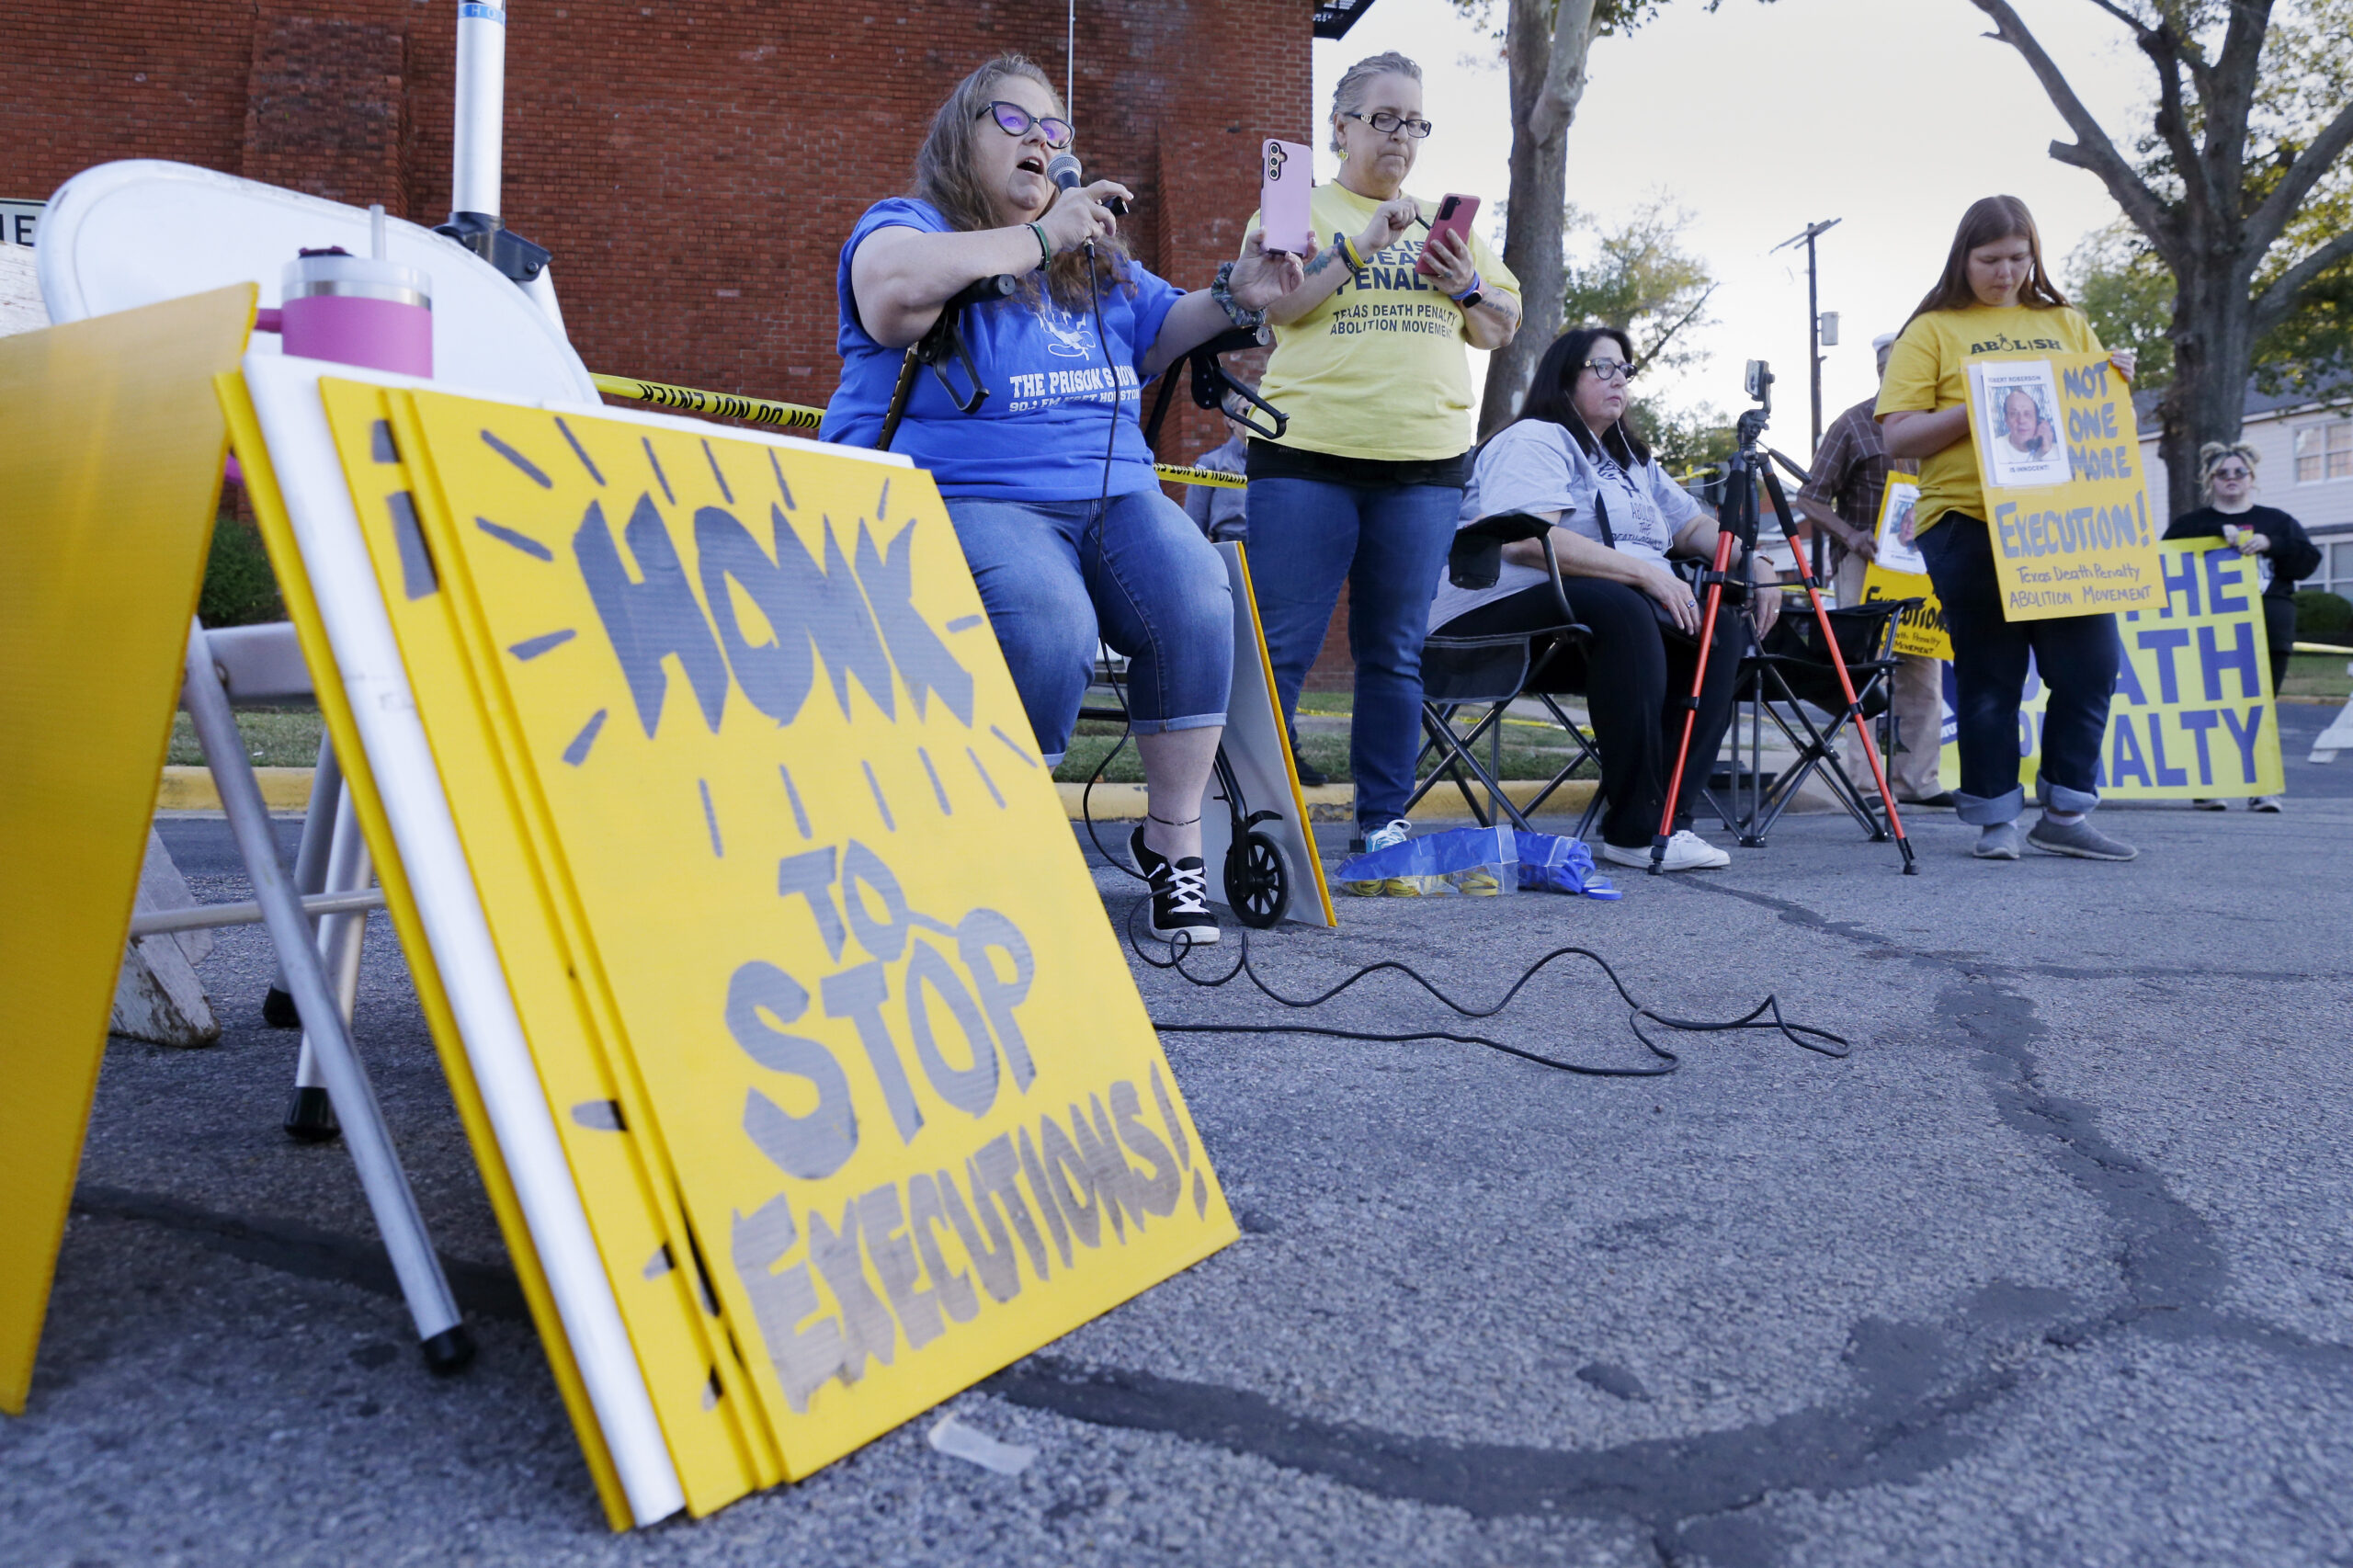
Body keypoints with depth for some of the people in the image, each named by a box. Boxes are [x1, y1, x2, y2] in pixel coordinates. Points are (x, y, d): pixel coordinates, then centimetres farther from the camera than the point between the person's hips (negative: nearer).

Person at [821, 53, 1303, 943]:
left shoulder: (1096, 258, 26)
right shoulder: (906, 226, 5)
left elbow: (1161, 335, 32)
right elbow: (897, 288, -19)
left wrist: (1235, 298, 11)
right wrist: (1037, 239, -13)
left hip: (1111, 491, 6)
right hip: (963, 494, -5)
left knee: (1196, 602, -24)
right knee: (1050, 628, -35)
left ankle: (1173, 837, -12)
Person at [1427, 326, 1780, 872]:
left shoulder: (1631, 459, 26)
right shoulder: (1533, 441, -3)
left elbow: (1697, 527, 26)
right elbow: (1527, 541, -21)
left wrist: (1755, 563, 4)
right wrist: (1644, 571, -22)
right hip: (1499, 609, -8)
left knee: (1723, 622, -13)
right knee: (1621, 608, -36)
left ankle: (1667, 814, -20)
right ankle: (1637, 829, -34)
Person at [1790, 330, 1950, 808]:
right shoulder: (1853, 425, -1)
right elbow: (1810, 499, -3)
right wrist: (1850, 535, -18)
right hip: (1867, 557, -5)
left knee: (1923, 670, 4)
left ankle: (1917, 780, 9)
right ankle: (1867, 781, -6)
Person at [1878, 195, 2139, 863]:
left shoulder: (2066, 324, 18)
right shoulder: (1931, 332, 5)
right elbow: (1898, 436, -4)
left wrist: (2114, 384, 1)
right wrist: (1975, 408, -17)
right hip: (1967, 525, -4)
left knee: (2091, 663, -2)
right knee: (1990, 678, 0)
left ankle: (2067, 813, 11)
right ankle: (1997, 820, 12)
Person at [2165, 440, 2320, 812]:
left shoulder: (2278, 522, 18)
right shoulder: (2189, 524, 13)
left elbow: (2308, 562, 6)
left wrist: (2268, 544, -10)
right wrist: (2221, 538, -13)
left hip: (2267, 632, 1)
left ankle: (2262, 788, 3)